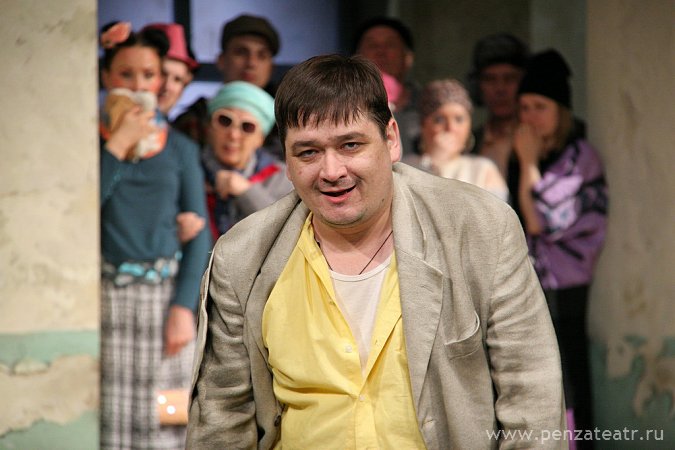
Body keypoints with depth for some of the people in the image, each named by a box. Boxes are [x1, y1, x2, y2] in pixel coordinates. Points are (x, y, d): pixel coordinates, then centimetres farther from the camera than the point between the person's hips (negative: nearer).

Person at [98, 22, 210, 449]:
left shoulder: (181, 149, 9)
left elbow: (200, 235, 5)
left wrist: (185, 306, -5)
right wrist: (117, 146, -8)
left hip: (167, 291, 1)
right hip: (107, 296, -1)